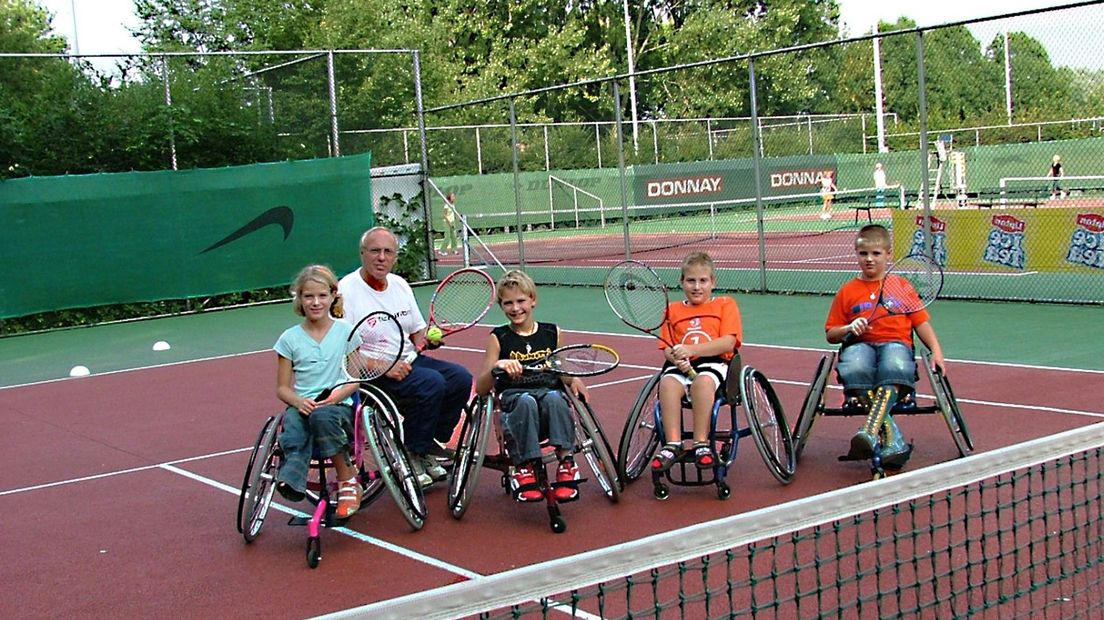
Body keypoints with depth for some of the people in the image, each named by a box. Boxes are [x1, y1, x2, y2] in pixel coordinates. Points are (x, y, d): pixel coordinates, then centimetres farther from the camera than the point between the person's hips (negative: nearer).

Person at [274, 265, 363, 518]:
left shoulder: (346, 331, 7)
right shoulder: (290, 338, 10)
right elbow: (282, 387, 11)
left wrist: (337, 396, -13)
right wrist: (298, 401, -11)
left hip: (340, 405, -1)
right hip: (302, 406, 1)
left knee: (322, 416, -36)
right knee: (292, 424, -34)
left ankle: (347, 479, -18)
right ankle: (291, 479, -56)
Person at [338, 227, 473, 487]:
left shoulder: (400, 285, 13)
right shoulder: (346, 290, -11)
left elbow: (417, 330, 20)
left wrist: (426, 339, -4)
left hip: (408, 361, 8)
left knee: (461, 378, -10)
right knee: (431, 383, -28)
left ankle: (430, 445, 3)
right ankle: (411, 454, -11)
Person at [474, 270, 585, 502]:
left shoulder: (552, 333, 14)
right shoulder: (499, 338, 9)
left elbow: (562, 373, 26)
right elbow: (480, 389, 3)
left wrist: (573, 380, 2)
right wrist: (497, 367, -17)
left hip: (550, 393, 1)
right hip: (513, 399, -1)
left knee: (554, 398, -35)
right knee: (525, 401, -37)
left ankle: (566, 463, -34)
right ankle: (525, 468, -33)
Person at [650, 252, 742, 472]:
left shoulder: (725, 304, 14)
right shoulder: (673, 310, 22)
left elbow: (728, 343, -3)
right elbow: (667, 349, 12)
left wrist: (691, 350, -14)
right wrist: (676, 358, -14)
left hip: (714, 362, -2)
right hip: (681, 365, 3)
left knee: (703, 381, -37)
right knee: (668, 382, -32)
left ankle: (701, 443, -30)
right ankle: (673, 444, -32)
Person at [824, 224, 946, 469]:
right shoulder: (847, 291, 18)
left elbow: (921, 323, 16)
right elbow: (830, 334, 18)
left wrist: (936, 351, 1)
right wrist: (849, 328, -4)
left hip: (895, 342, 0)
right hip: (860, 344, 0)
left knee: (894, 367, -40)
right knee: (854, 369, -38)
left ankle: (870, 433, -50)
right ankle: (893, 439, -38)